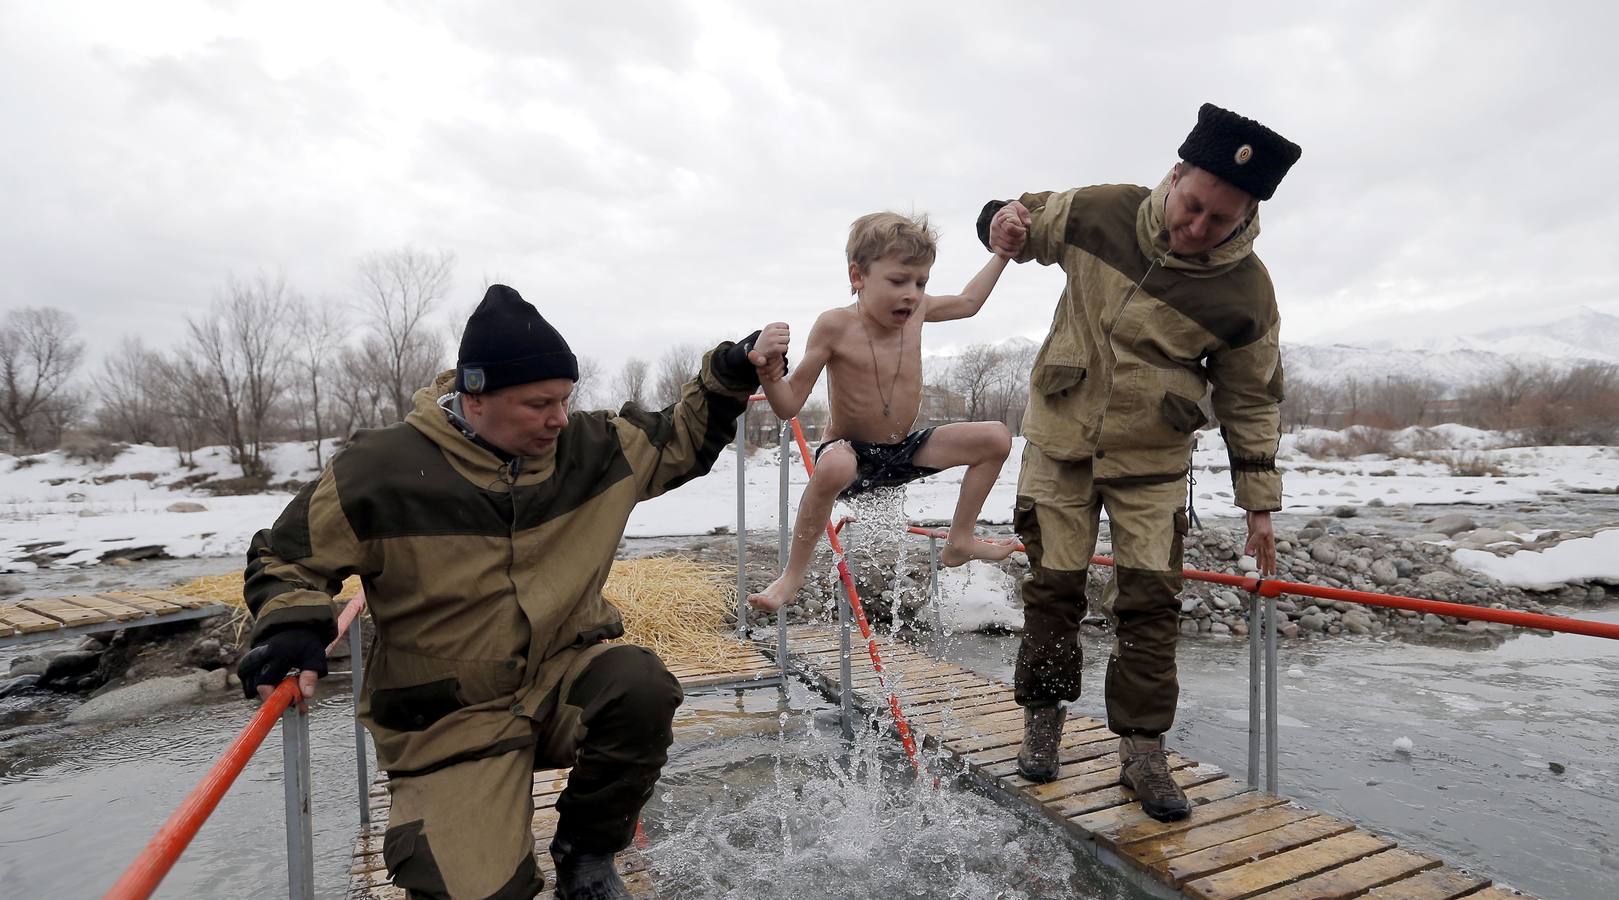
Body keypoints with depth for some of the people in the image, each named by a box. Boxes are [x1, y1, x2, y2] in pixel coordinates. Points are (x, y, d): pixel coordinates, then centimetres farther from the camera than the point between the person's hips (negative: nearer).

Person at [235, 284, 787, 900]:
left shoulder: (589, 447, -5)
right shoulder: (384, 469, -14)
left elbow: (678, 443, 10)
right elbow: (286, 556, 1)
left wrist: (731, 375, -3)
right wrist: (292, 627, -19)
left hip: (567, 676, 3)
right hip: (451, 721, -2)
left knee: (641, 685, -31)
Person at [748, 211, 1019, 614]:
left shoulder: (916, 310, -3)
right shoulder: (836, 326, -20)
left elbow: (968, 302, 21)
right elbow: (789, 404, -19)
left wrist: (1002, 253, 22)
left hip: (905, 449, 7)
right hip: (851, 453, -6)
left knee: (996, 438, -1)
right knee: (835, 465, -43)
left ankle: (959, 542, 12)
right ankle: (793, 574, -20)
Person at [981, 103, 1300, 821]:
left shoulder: (1246, 294, -12)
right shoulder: (1100, 212, -9)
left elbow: (1252, 403, -1)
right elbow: (1028, 223, 9)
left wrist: (1259, 504, 0)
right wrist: (1004, 219, -17)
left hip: (1152, 465, 0)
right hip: (1059, 442, 1)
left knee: (1151, 601, 0)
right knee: (1054, 588, 7)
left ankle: (1143, 753, 15)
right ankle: (1042, 724, 25)